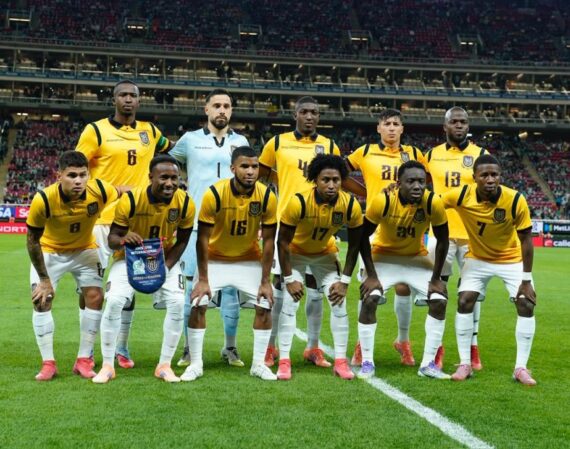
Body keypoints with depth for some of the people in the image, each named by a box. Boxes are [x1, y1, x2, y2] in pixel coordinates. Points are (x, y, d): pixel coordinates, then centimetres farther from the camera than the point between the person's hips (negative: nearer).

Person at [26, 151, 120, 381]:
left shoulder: (100, 190, -30)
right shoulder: (43, 200, -33)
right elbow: (33, 240, -19)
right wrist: (44, 279, -16)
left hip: (85, 249, 2)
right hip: (49, 251, -1)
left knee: (95, 298, -7)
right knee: (41, 300, -11)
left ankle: (84, 360, 5)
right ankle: (48, 362, 1)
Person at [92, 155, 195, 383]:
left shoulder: (185, 204, -20)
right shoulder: (130, 200, -28)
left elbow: (182, 241, -6)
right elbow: (112, 237, -19)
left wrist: (166, 266, -18)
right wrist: (123, 240, -42)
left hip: (165, 259, 2)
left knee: (177, 303, -15)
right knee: (114, 301, -20)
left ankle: (165, 365, 2)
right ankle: (107, 366, -2)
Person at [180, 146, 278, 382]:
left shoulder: (267, 197, -19)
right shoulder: (214, 194, -25)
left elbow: (268, 241, -12)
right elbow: (203, 238, -19)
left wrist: (265, 281, -12)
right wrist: (203, 279, -19)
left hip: (249, 260, 2)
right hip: (215, 259, -2)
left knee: (265, 306, -8)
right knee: (198, 305, -14)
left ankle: (259, 364, 8)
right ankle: (195, 364, 1)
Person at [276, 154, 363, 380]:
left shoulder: (351, 206, -25)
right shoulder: (299, 202, -33)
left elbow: (354, 245, -10)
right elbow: (283, 241, -21)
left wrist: (344, 280, -11)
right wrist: (289, 278, -20)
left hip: (325, 253, 3)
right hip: (296, 253, -2)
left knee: (339, 304, -5)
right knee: (289, 304, -12)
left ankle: (340, 361, 4)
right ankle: (284, 361, -5)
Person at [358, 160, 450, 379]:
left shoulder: (433, 203, -24)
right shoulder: (383, 201, -28)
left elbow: (442, 241, -10)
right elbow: (363, 236, -16)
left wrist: (435, 278, -9)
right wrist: (371, 275, -18)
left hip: (417, 257, 2)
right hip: (384, 255, -2)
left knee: (439, 301, -9)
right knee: (369, 300, -19)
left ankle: (428, 363, 3)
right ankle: (367, 363, -5)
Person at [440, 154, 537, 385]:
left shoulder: (515, 200, -29)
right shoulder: (461, 195, -26)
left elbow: (526, 240, -19)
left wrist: (526, 280, -18)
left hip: (512, 259, -1)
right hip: (478, 258, 1)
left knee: (526, 306, -11)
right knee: (464, 302, -10)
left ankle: (521, 368, 1)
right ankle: (465, 364, 3)